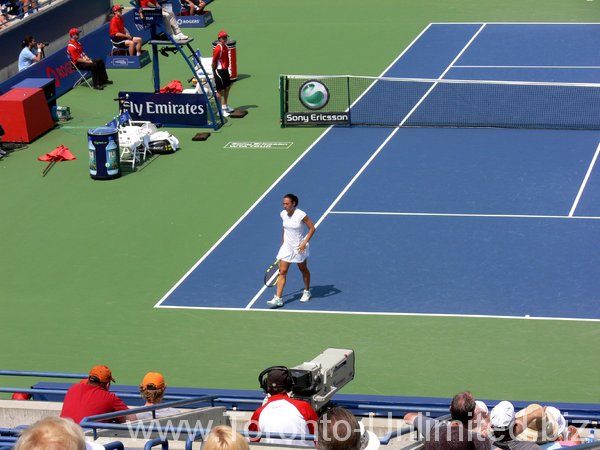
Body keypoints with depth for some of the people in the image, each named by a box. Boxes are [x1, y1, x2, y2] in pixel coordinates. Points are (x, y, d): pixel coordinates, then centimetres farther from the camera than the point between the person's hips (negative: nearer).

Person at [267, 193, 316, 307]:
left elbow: (312, 228, -13)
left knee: (303, 270, 17)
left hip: (299, 247, -4)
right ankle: (278, 299, -7)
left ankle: (307, 292, 39)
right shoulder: (283, 214, -4)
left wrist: (304, 243, -20)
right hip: (286, 246, 4)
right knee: (282, 271, -4)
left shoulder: (301, 215, -20)